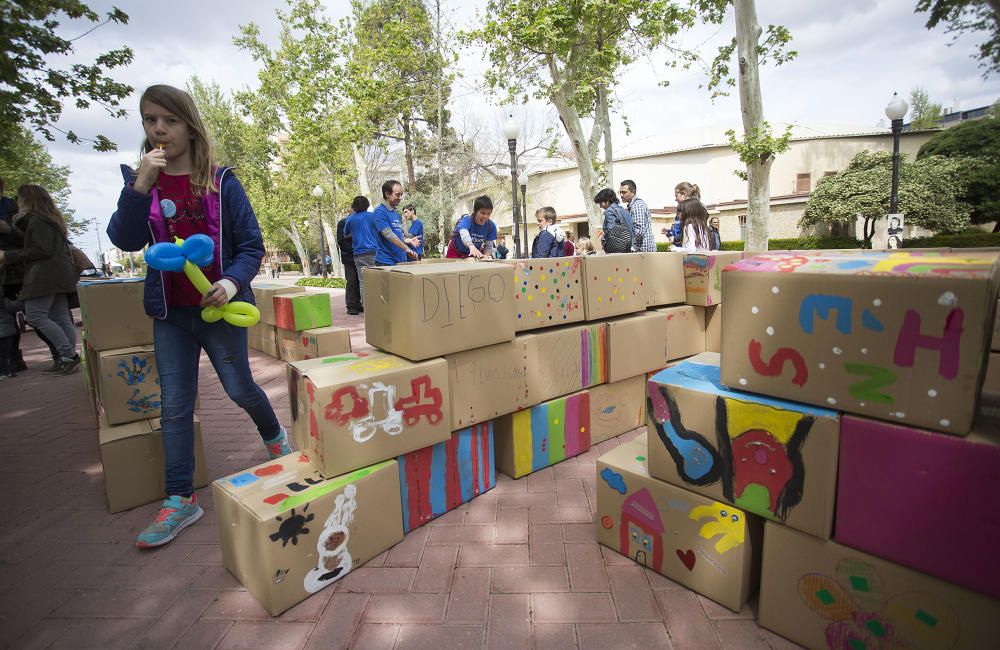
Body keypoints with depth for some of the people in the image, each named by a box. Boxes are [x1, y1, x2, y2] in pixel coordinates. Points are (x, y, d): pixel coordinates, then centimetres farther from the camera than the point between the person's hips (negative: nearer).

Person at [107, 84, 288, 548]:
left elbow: (252, 245, -5)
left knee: (240, 389, 9)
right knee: (174, 406, 6)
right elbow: (125, 240, -11)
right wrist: (141, 185, -22)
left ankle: (275, 436, 40)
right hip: (169, 313, 3)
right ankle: (180, 501, 18)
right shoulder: (139, 180, 3)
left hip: (219, 307, -3)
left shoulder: (221, 182, -5)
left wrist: (233, 282, -22)